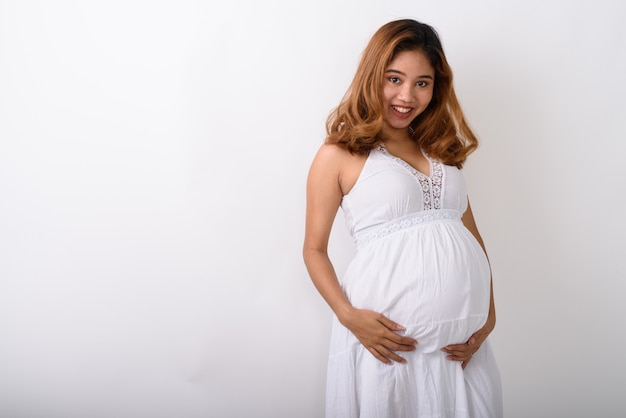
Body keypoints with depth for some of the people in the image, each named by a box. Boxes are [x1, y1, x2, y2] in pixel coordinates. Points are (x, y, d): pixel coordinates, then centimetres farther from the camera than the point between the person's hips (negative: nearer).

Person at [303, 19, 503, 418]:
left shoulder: (442, 150, 15)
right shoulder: (339, 154, -1)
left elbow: (473, 235, 13)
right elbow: (315, 250, 0)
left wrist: (489, 314, 3)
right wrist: (347, 315, -14)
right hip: (388, 337, -5)